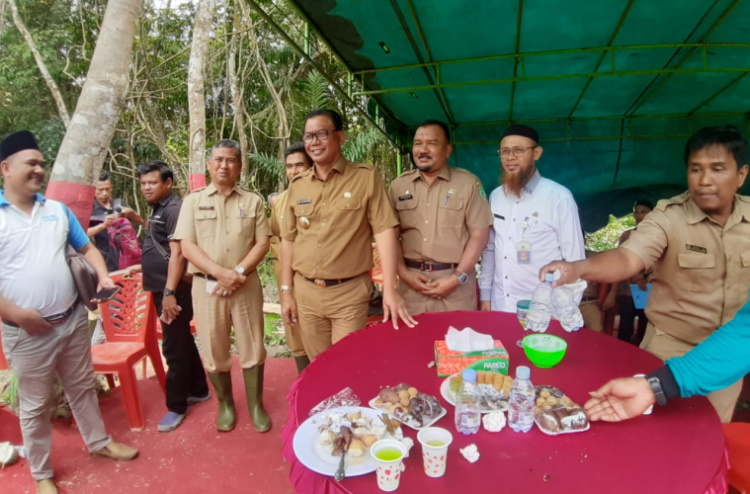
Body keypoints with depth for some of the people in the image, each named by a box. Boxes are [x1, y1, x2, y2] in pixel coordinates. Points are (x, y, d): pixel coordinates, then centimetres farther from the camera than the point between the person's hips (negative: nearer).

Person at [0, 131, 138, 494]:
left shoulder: (58, 210, 5)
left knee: (82, 387, 20)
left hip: (73, 320, 4)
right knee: (35, 404, 13)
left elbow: (86, 248, 12)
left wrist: (103, 276, -6)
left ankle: (98, 442, 39)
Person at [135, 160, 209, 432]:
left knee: (174, 347, 0)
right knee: (183, 342, 17)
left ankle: (176, 406, 13)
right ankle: (198, 390, 30)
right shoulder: (158, 209, 15)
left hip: (173, 289, -10)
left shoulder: (174, 208, -15)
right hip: (162, 287, 10)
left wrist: (170, 292, -25)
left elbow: (177, 252, -22)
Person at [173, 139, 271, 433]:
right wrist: (220, 272, -16)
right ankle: (225, 406, 29)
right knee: (214, 351, 10)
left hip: (246, 285, 0)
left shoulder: (253, 201, 6)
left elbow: (262, 243, 0)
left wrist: (238, 272, -14)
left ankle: (256, 406, 24)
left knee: (252, 349, 6)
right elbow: (187, 246, -3)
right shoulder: (193, 201, 5)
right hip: (206, 286, 0)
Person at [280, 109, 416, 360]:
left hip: (350, 293, -4)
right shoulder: (297, 185, 7)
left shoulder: (366, 176, -6)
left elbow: (384, 230, -11)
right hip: (305, 292, 4)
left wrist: (389, 290, -18)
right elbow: (289, 239, 10)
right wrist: (287, 291, 8)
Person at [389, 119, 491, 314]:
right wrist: (403, 273, -5)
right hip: (411, 281, 2)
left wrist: (457, 278, -9)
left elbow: (479, 234, -3)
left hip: (455, 281, -2)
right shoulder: (398, 186, 6)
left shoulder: (468, 183, 0)